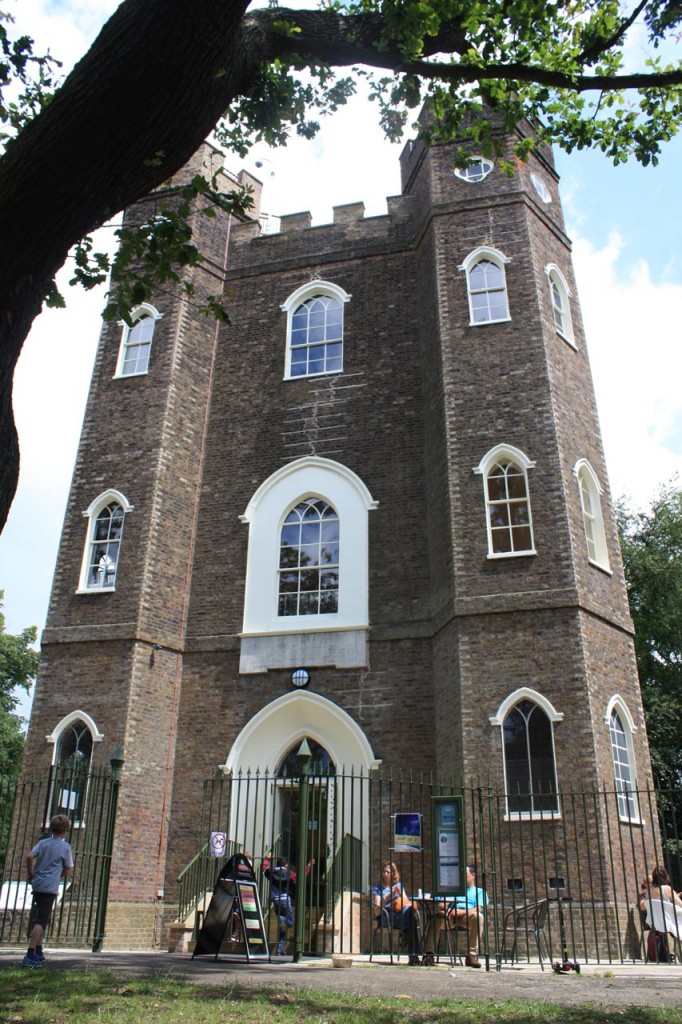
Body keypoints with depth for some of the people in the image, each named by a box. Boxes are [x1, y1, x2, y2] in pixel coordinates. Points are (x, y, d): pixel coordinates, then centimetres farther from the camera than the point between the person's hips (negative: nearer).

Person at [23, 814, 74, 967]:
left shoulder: (43, 842, 8)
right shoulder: (66, 847, -2)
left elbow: (29, 856, -6)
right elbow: (68, 870, 3)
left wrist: (30, 874, 8)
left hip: (37, 884, 6)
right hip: (50, 887, -5)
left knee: (38, 919, 17)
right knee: (41, 921, -4)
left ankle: (38, 952, 24)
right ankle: (30, 955, -11)